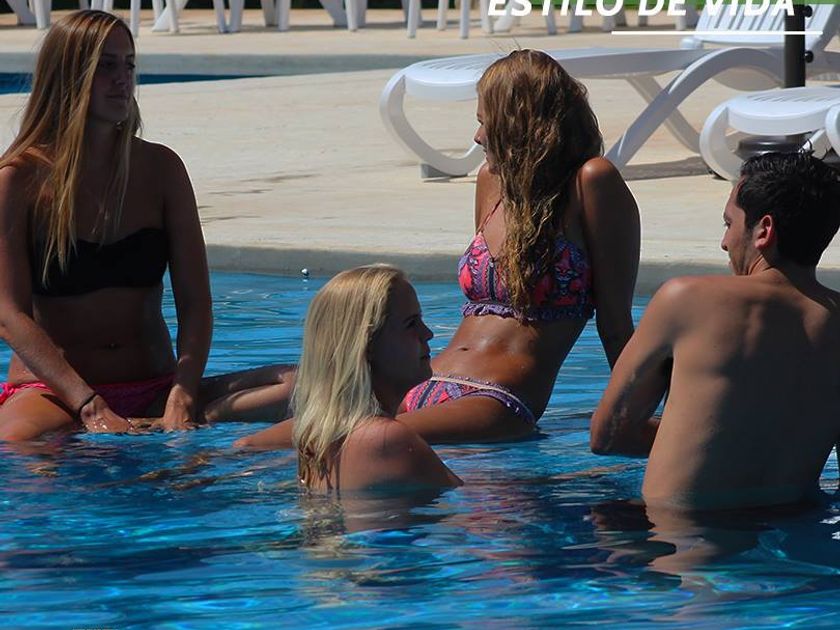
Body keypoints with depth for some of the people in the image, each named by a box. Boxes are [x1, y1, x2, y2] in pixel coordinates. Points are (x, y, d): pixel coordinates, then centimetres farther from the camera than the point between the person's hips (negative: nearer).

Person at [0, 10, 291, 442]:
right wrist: (92, 407, -25)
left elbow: (195, 301, 3)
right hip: (53, 390, -5)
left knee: (295, 387, -20)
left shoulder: (160, 168, 9)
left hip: (156, 391, 5)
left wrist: (182, 399, -16)